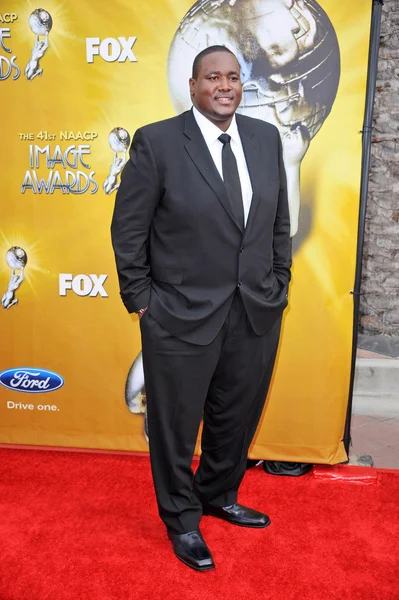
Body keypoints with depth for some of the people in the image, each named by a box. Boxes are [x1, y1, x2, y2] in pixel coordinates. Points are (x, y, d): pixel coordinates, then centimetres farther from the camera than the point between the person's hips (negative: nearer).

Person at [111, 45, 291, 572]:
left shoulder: (266, 138, 5)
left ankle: (219, 496, 46)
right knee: (176, 425, 12)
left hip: (258, 314, 5)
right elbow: (128, 229, -6)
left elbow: (279, 222, 11)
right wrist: (140, 300, -6)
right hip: (182, 316, -4)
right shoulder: (156, 142, -9)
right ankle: (181, 519, 37)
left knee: (237, 419, 19)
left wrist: (279, 285, 9)